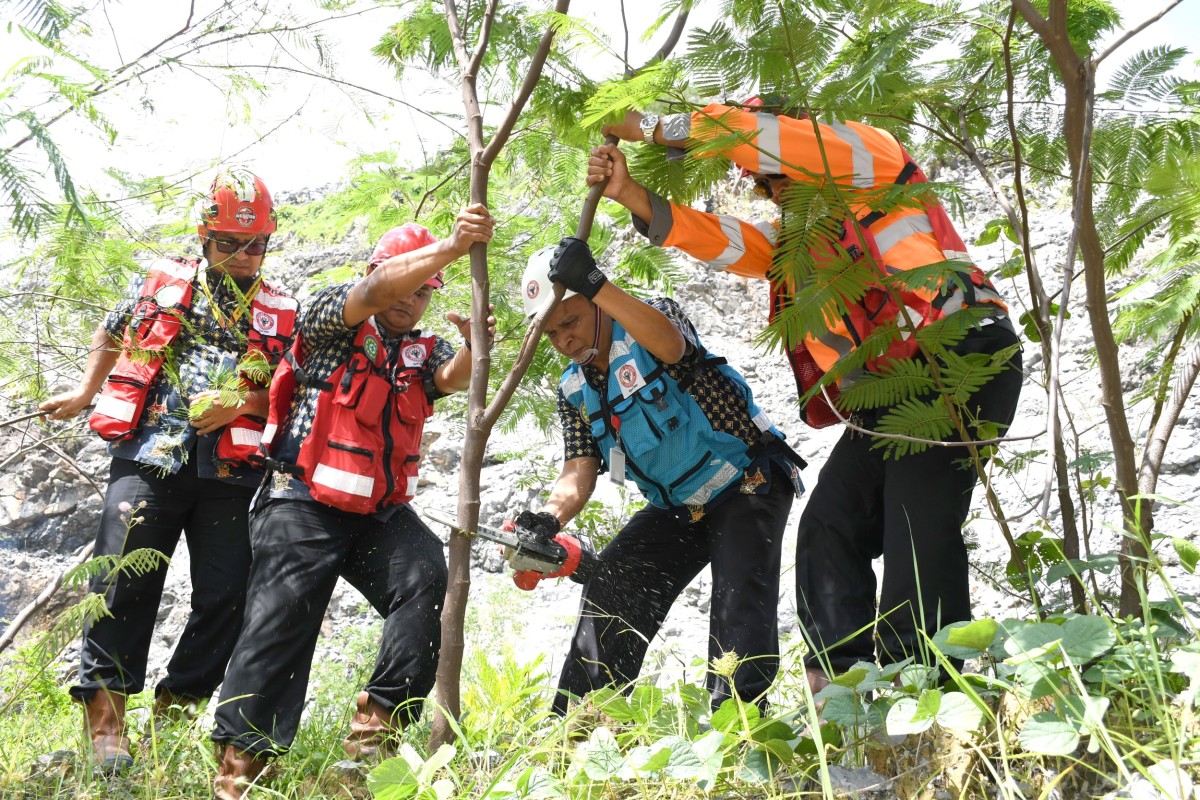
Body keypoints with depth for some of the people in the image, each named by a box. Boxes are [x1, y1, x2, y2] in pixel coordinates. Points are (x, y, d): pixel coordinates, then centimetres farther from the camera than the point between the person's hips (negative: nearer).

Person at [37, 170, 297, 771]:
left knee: (225, 597, -1)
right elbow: (109, 337, 28)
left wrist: (242, 402, -7)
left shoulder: (279, 313, 12)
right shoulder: (161, 283, 12)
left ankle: (175, 711, 14)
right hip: (148, 457, -1)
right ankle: (104, 711, 2)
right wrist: (83, 394, 23)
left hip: (227, 472, 1)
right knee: (123, 582, -7)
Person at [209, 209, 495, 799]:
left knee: (428, 580, -20)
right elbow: (376, 292, -18)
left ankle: (376, 728, -17)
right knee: (284, 613, -14)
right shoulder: (332, 319, 3)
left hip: (381, 511, 4)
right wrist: (451, 246, -32)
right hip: (304, 504, -4)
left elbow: (453, 378, -7)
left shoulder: (424, 352, 16)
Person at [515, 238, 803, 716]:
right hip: (676, 509, 6)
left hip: (747, 483, -6)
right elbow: (579, 473, -7)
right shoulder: (575, 392, 4)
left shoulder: (652, 320, -13)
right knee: (609, 587, -2)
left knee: (738, 590, -26)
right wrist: (549, 518, -30)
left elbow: (670, 345, -40)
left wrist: (595, 284, -50)